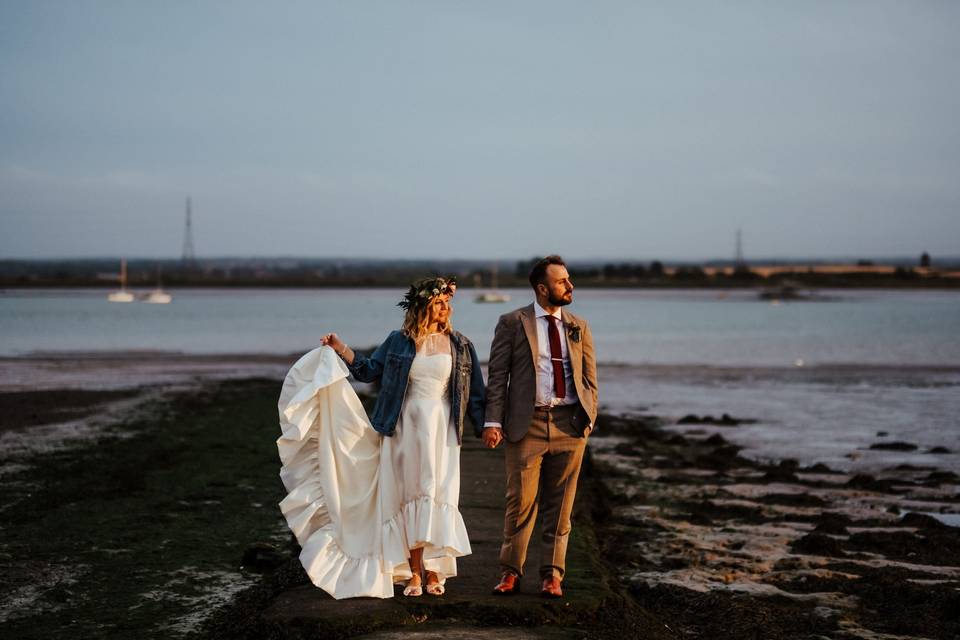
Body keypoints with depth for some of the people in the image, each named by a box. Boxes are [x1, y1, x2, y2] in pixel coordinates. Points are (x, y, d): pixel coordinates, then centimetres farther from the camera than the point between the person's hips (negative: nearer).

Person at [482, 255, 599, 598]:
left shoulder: (579, 327, 13)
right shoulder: (512, 323, 2)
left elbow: (589, 377, 14)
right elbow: (497, 375, -1)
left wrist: (588, 418, 3)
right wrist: (493, 421, -9)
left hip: (570, 425, 3)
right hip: (527, 424, -3)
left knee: (559, 505, 6)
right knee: (521, 501, 0)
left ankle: (552, 574, 14)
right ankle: (510, 572, 13)